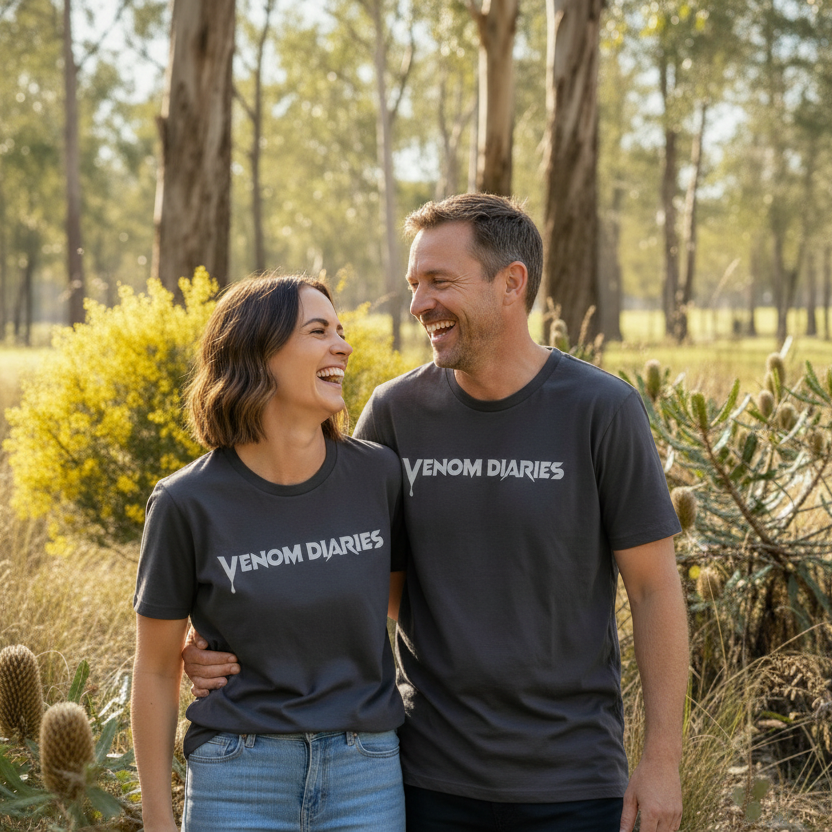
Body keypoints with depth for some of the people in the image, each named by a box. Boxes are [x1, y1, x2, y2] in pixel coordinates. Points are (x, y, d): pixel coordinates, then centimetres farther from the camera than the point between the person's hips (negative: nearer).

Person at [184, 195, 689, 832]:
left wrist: (663, 758, -7)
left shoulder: (602, 410, -9)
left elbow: (655, 587, -5)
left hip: (571, 780, -2)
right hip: (433, 775, 2)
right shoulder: (397, 411, -1)